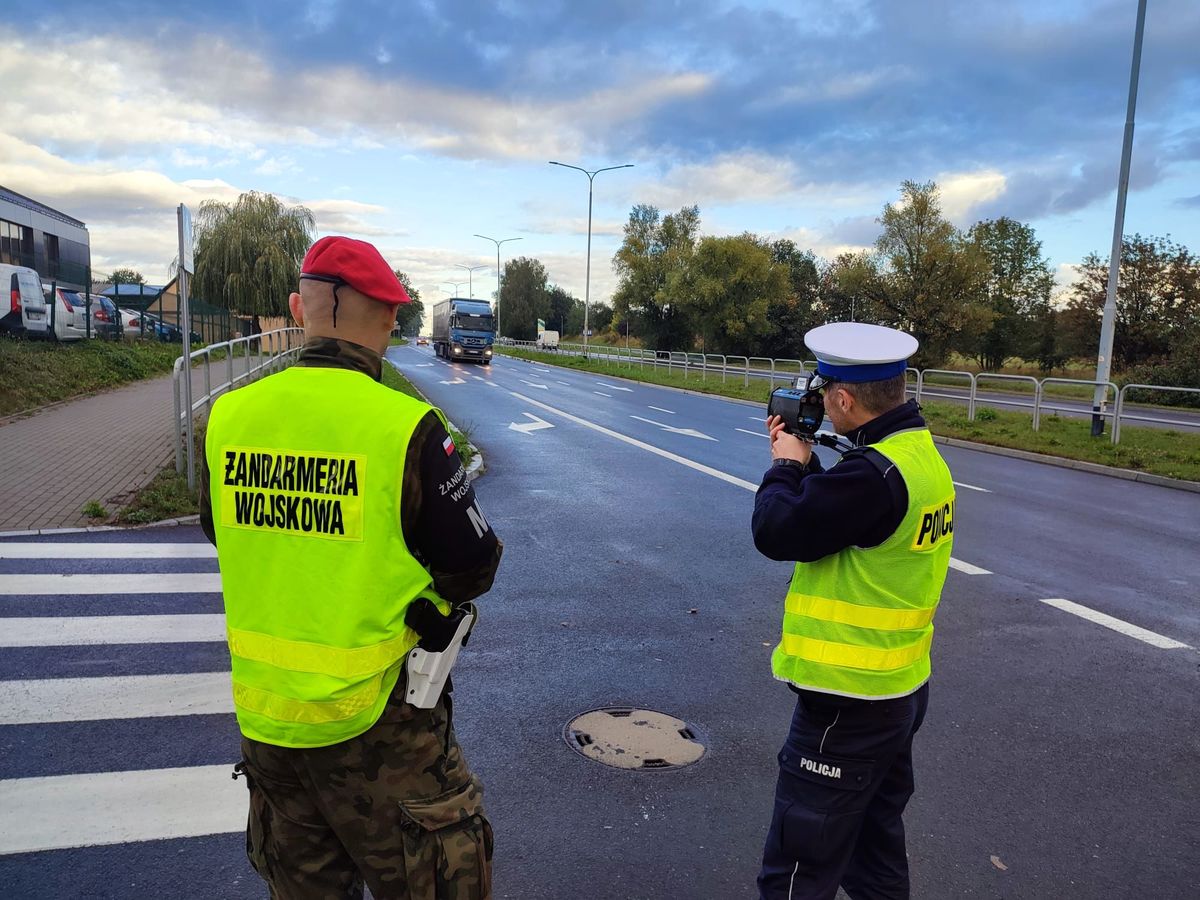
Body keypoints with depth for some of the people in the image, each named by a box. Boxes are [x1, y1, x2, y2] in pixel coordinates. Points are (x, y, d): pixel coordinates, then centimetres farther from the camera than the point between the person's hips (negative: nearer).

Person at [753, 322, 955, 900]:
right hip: (900, 691, 10)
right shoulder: (920, 453, 5)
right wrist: (804, 464, 9)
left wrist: (784, 468, -6)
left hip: (848, 706, -10)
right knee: (876, 854, 26)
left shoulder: (876, 473, -27)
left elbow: (777, 531, -22)